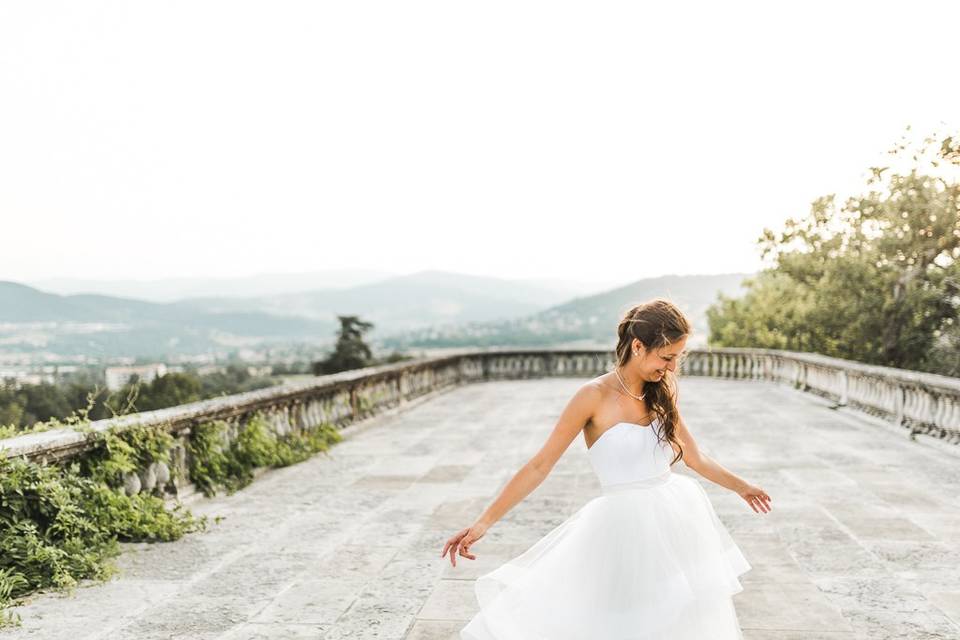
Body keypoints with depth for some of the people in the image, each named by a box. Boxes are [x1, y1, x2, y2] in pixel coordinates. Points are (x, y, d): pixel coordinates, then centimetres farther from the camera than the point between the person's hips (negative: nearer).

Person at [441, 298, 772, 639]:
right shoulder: (594, 396, -13)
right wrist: (483, 522, -15)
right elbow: (540, 466, -12)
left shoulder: (660, 396, 4)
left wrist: (742, 487, 29)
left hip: (678, 515, 6)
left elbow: (695, 458, 18)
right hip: (626, 526, -6)